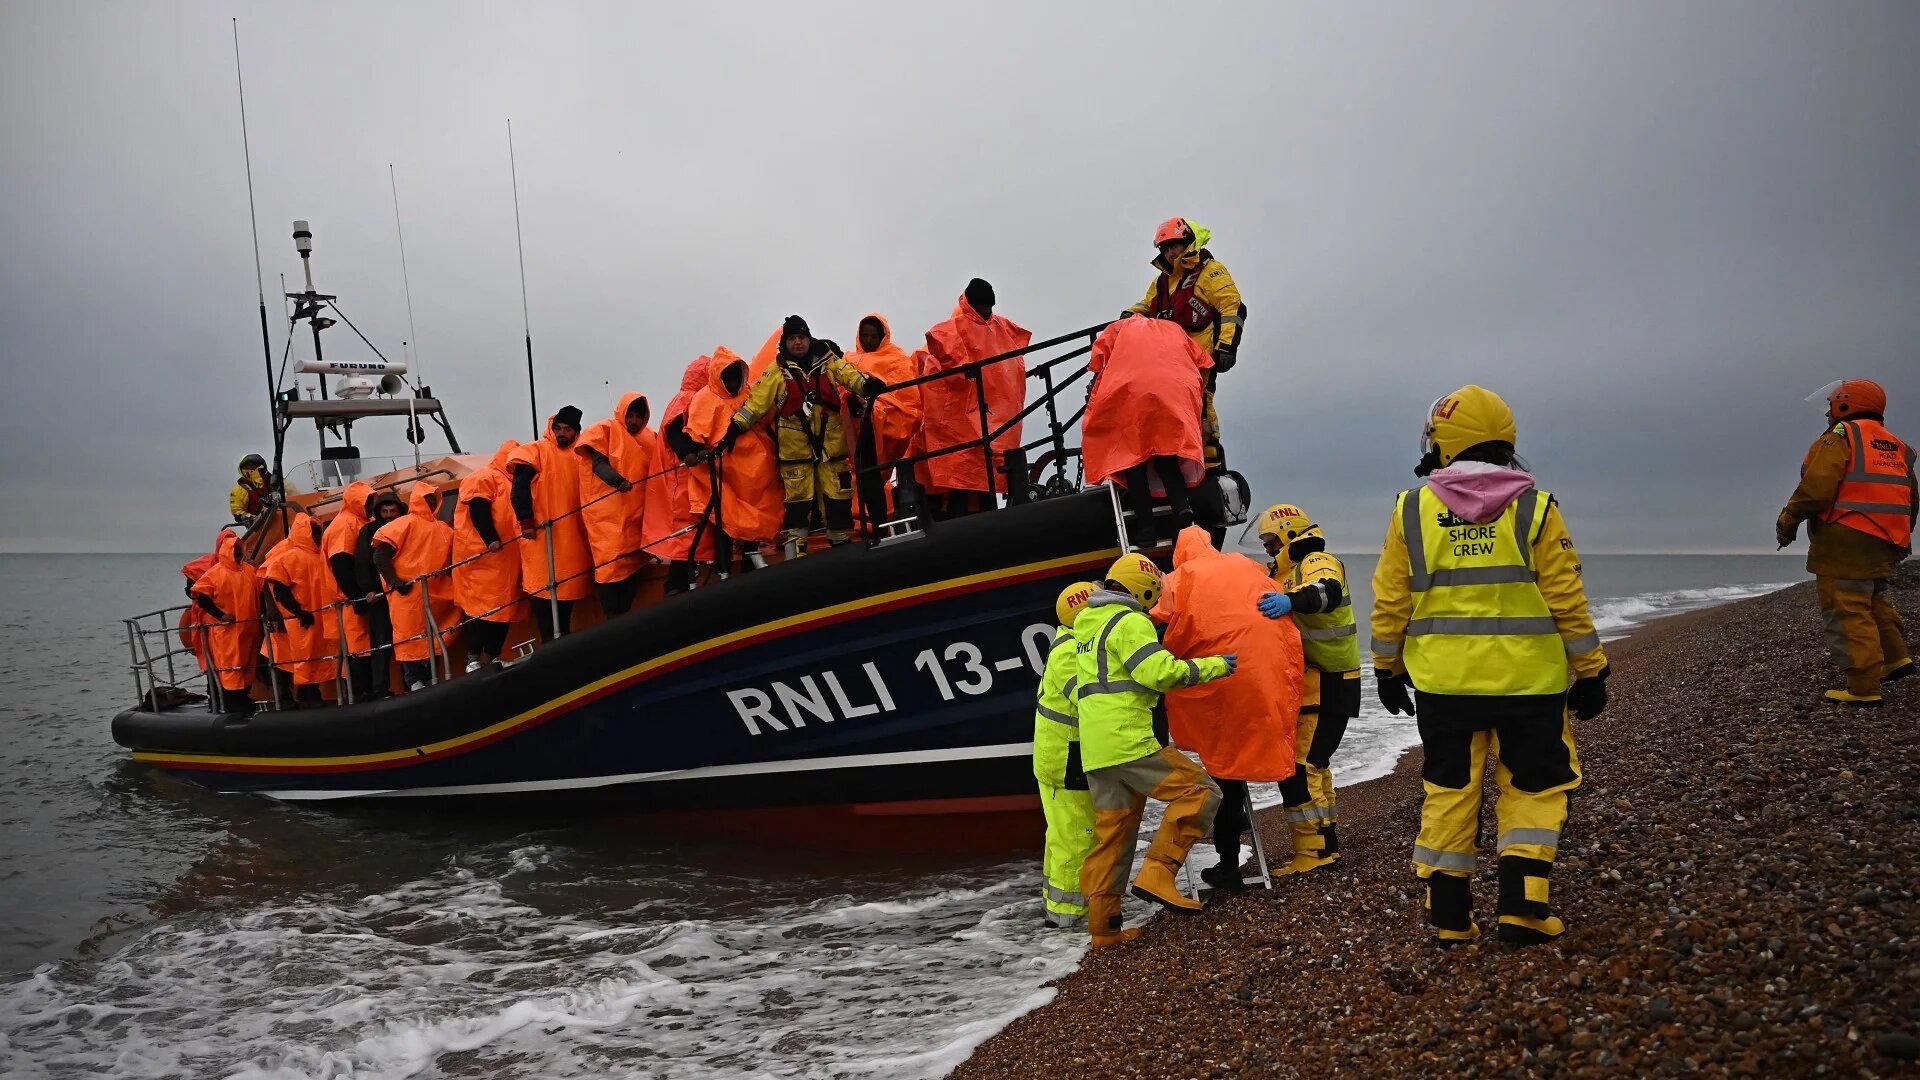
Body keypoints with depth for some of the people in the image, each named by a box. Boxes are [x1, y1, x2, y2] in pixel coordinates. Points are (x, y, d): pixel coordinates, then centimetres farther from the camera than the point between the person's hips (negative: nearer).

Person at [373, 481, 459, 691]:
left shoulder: (444, 529, 13)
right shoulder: (405, 523, -4)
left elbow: (452, 558, 20)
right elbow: (380, 555, -9)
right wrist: (394, 582, -15)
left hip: (435, 595, 6)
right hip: (409, 594, -6)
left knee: (431, 637, 7)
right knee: (410, 637, -4)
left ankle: (429, 680, 14)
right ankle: (414, 681, 0)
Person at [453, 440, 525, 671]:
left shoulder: (511, 484, 25)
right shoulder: (484, 478, -2)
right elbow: (478, 510, -15)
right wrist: (491, 540, -23)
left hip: (506, 559, 9)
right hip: (482, 556, -9)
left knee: (504, 606, 5)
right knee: (480, 605, -11)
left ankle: (493, 657, 11)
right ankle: (473, 659, -10)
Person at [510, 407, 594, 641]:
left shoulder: (579, 457, 14)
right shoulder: (537, 451, -1)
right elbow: (519, 490, -8)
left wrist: (586, 526, 11)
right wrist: (526, 521, -15)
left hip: (572, 534, 5)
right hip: (542, 533, -5)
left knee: (568, 586, 9)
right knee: (544, 587, -5)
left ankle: (564, 637, 18)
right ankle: (549, 641, -3)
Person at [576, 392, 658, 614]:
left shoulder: (650, 437, 15)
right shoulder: (605, 430, 0)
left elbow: (654, 471, 17)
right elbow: (598, 463, -11)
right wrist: (617, 480, -29)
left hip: (636, 513, 5)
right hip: (609, 513, -5)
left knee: (633, 564, 5)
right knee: (611, 564, -9)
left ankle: (624, 619, 13)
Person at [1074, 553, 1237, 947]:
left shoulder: (1087, 624, 22)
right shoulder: (1130, 622, -7)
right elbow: (1160, 672, -17)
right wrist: (1213, 666, -8)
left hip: (1094, 750, 9)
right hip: (1128, 741, -9)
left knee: (1111, 834, 11)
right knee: (1198, 792, -4)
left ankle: (1104, 927, 11)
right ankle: (1157, 875, -13)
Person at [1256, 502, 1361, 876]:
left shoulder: (1318, 562, -12)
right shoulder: (1292, 572, 21)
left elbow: (1326, 592, -35)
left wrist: (1291, 599, -54)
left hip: (1327, 688, -11)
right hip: (1311, 687, 11)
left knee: (1298, 766, -15)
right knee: (1312, 764, 19)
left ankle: (1314, 850, -11)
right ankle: (1324, 840, 30)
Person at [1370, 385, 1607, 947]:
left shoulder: (1412, 510, 0)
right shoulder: (1533, 507, -4)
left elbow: (1390, 603, 3)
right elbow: (1567, 601, -3)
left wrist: (1387, 668, 14)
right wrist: (1589, 671, 7)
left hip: (1442, 682, 1)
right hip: (1527, 679, -1)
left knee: (1448, 790, 11)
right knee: (1532, 788, 12)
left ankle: (1449, 914, 13)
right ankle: (1522, 907, 6)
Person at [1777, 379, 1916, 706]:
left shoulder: (1839, 438, -7)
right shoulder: (1897, 447, 17)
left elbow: (1816, 488, -18)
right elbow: (1911, 501, 21)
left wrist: (1787, 523, -7)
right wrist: (1898, 540, 31)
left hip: (1845, 542, -8)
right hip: (1884, 545, 8)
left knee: (1848, 612, -6)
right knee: (1872, 602, 26)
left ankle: (1863, 688, -8)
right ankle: (1895, 657, 20)